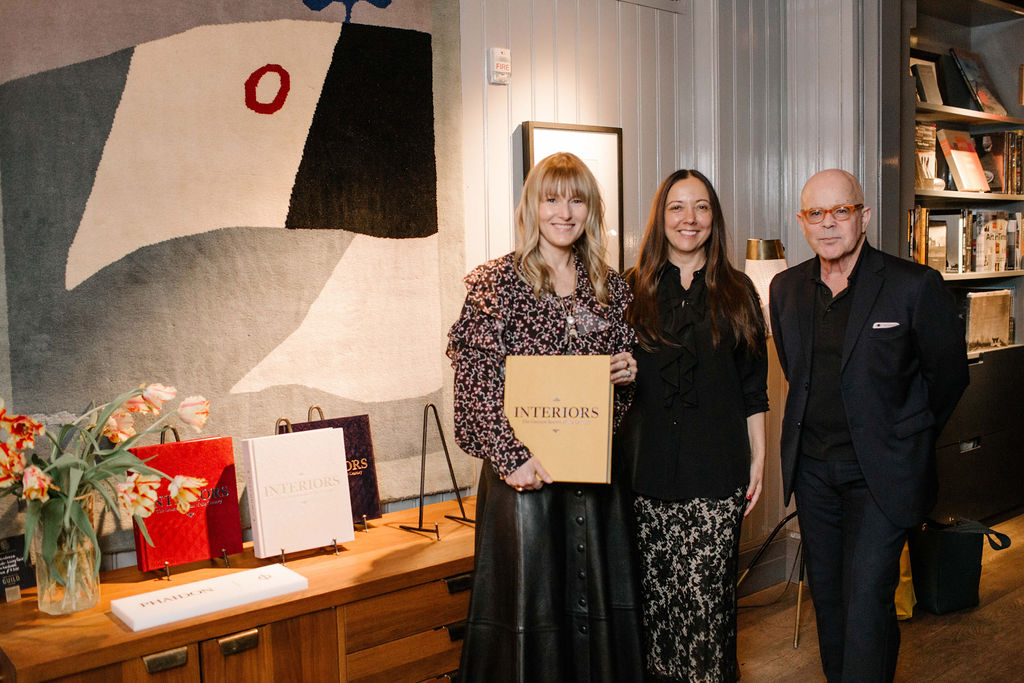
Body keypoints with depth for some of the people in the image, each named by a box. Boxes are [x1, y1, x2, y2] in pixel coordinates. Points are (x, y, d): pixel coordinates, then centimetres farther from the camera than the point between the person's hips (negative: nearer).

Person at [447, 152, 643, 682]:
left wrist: (631, 371, -4)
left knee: (599, 595, 14)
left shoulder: (611, 287, 9)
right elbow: (476, 381, -11)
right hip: (525, 468, -4)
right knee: (527, 601, 5)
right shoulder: (497, 282, -5)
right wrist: (511, 458, -18)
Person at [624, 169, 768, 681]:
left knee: (707, 592, -2)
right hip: (650, 466, 1)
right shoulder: (634, 289, 6)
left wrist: (758, 457, 7)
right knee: (656, 590, 5)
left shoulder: (737, 292, 8)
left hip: (718, 471, 0)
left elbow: (753, 387, 10)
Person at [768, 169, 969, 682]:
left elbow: (948, 374, -1)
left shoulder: (915, 285, -12)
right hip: (813, 465, 5)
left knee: (866, 597, -8)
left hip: (882, 469, -5)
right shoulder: (786, 288, 3)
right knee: (827, 594, 15)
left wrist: (908, 439, 8)